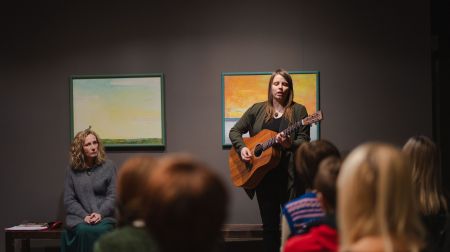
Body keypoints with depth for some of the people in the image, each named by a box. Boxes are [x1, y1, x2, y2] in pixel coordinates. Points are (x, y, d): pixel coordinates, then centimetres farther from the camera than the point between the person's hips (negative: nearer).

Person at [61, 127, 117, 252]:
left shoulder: (109, 166, 5)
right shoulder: (72, 170, 8)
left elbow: (113, 196, 1)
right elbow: (69, 199, 5)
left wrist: (100, 213, -15)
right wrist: (84, 215, -11)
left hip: (103, 216, 0)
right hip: (79, 216, 1)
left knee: (100, 230, -33)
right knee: (84, 230, -33)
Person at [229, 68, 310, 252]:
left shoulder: (298, 111, 1)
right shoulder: (257, 109, 8)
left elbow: (304, 142, -5)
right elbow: (235, 131, 12)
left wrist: (289, 144, -25)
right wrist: (242, 148, -7)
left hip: (289, 174, -2)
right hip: (262, 174, 3)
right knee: (269, 224, 9)